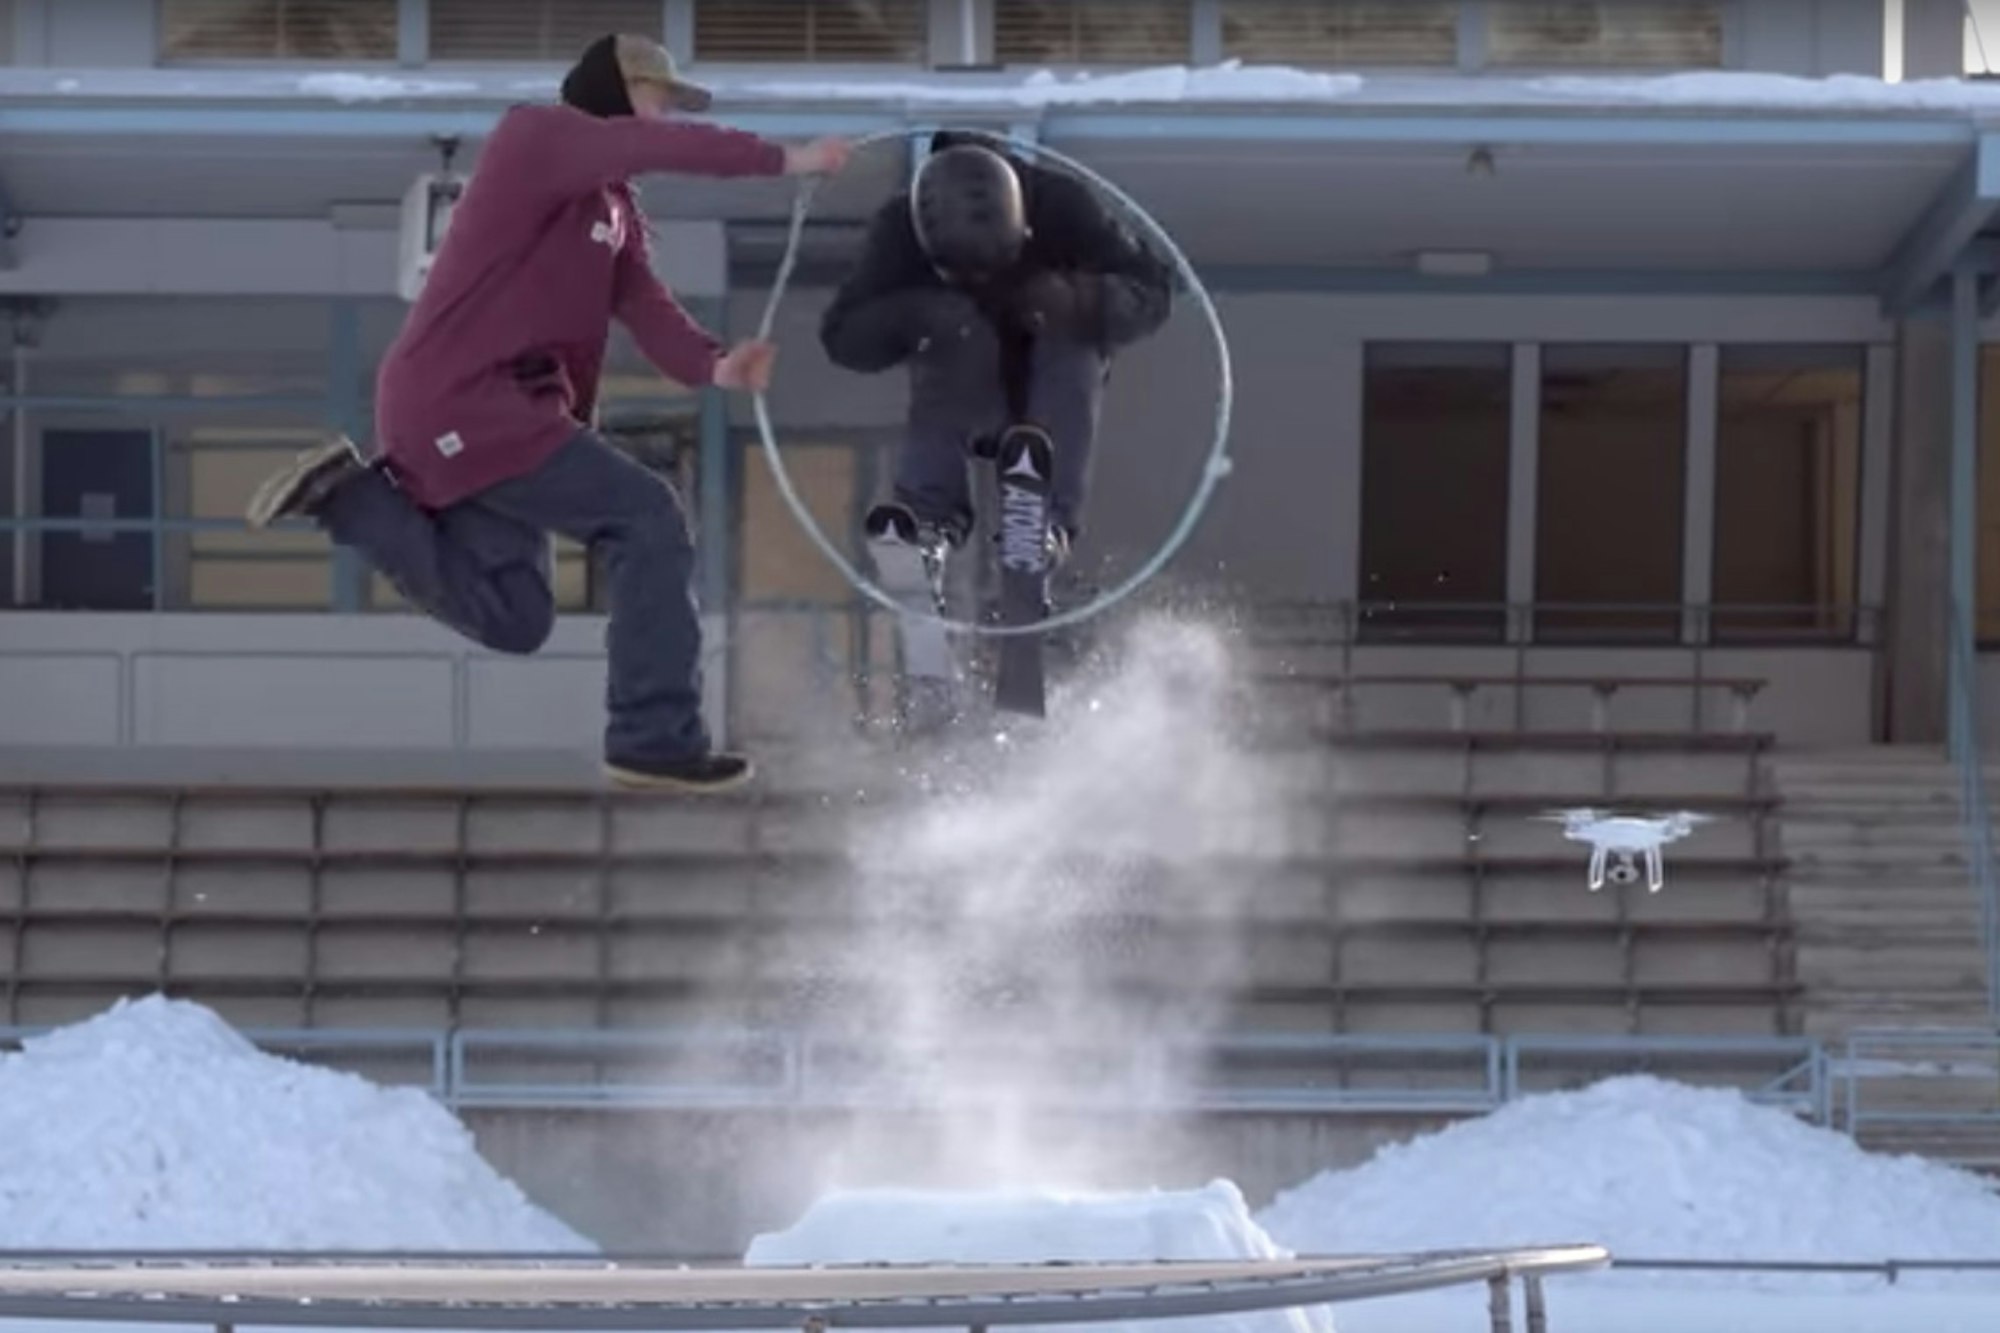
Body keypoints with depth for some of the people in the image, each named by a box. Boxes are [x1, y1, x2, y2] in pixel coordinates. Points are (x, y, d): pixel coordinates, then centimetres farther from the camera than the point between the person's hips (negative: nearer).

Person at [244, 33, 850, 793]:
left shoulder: (613, 208, 18)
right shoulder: (538, 138, -9)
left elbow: (641, 303, 0)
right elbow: (654, 150, -28)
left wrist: (710, 365, -19)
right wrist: (780, 162, -30)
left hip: (496, 409, 10)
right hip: (460, 402, -10)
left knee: (510, 620, 14)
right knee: (647, 518, -15)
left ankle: (351, 495, 16)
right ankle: (655, 740, -13)